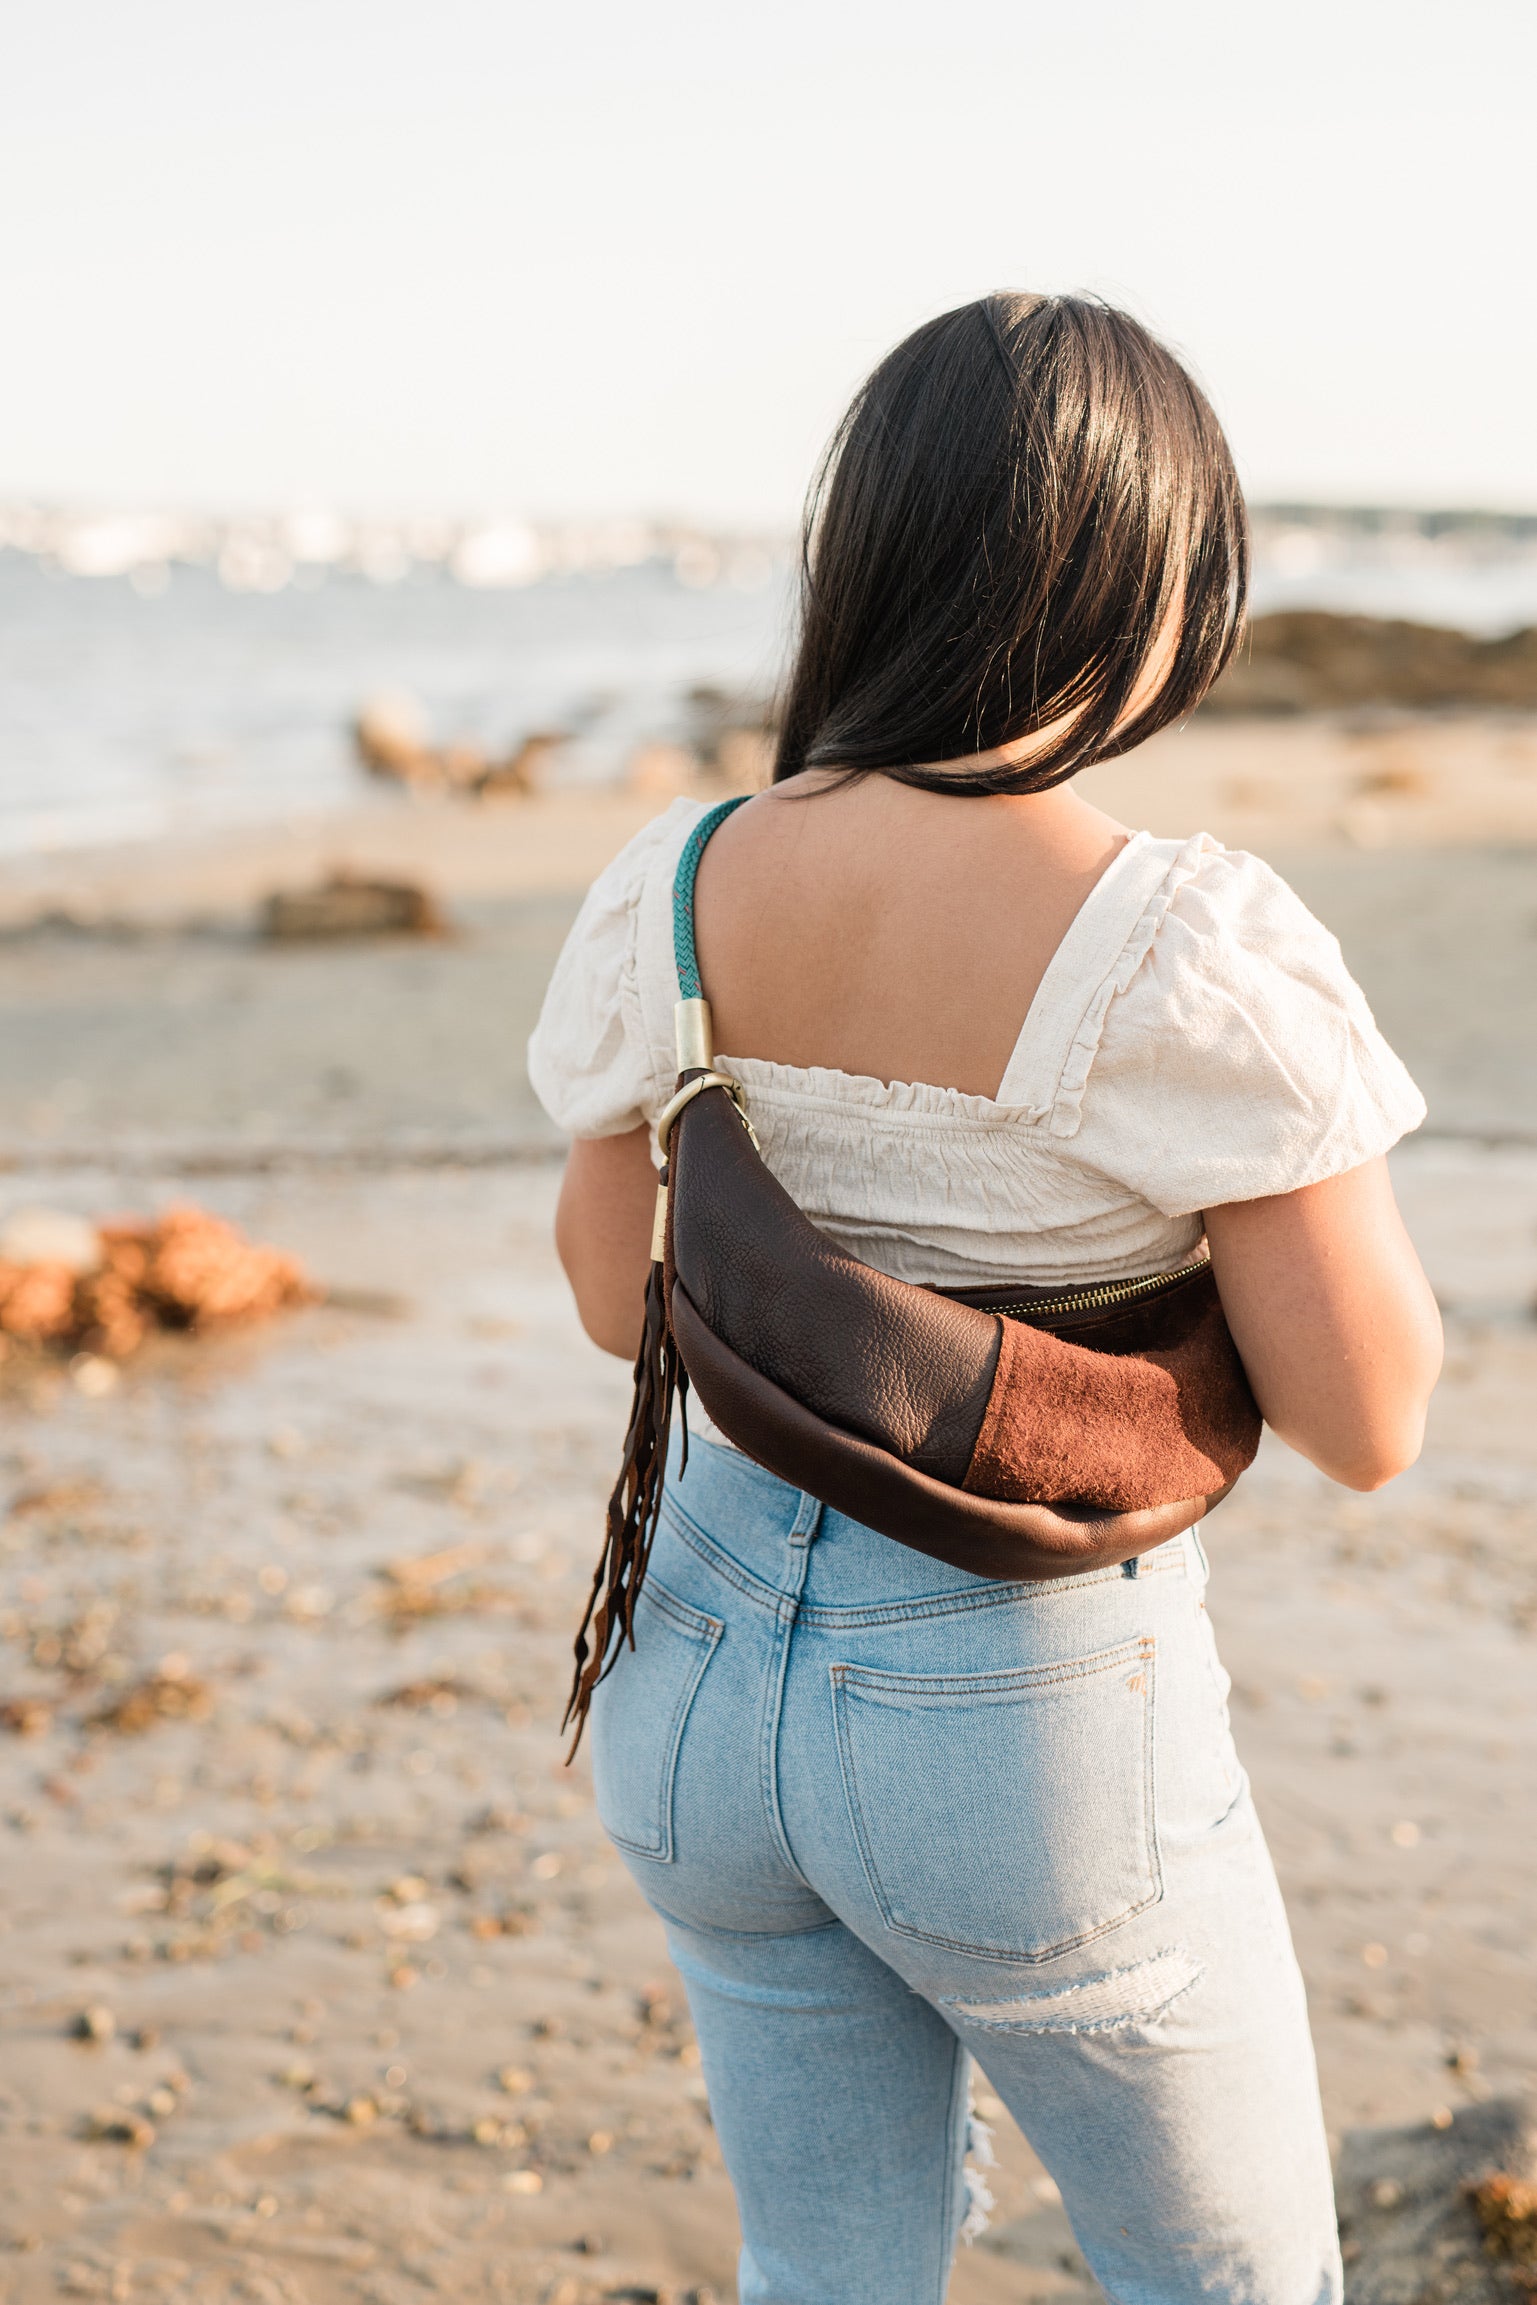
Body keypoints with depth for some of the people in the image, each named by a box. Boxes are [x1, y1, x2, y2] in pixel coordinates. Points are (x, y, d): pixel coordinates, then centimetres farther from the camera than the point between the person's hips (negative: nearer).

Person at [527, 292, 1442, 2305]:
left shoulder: (681, 885, -6)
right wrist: (1305, 1117, 0)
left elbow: (614, 1294, 5)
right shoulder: (1189, 952, -22)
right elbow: (1369, 1419, -14)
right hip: (1028, 1708, -5)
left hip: (713, 1657, 5)